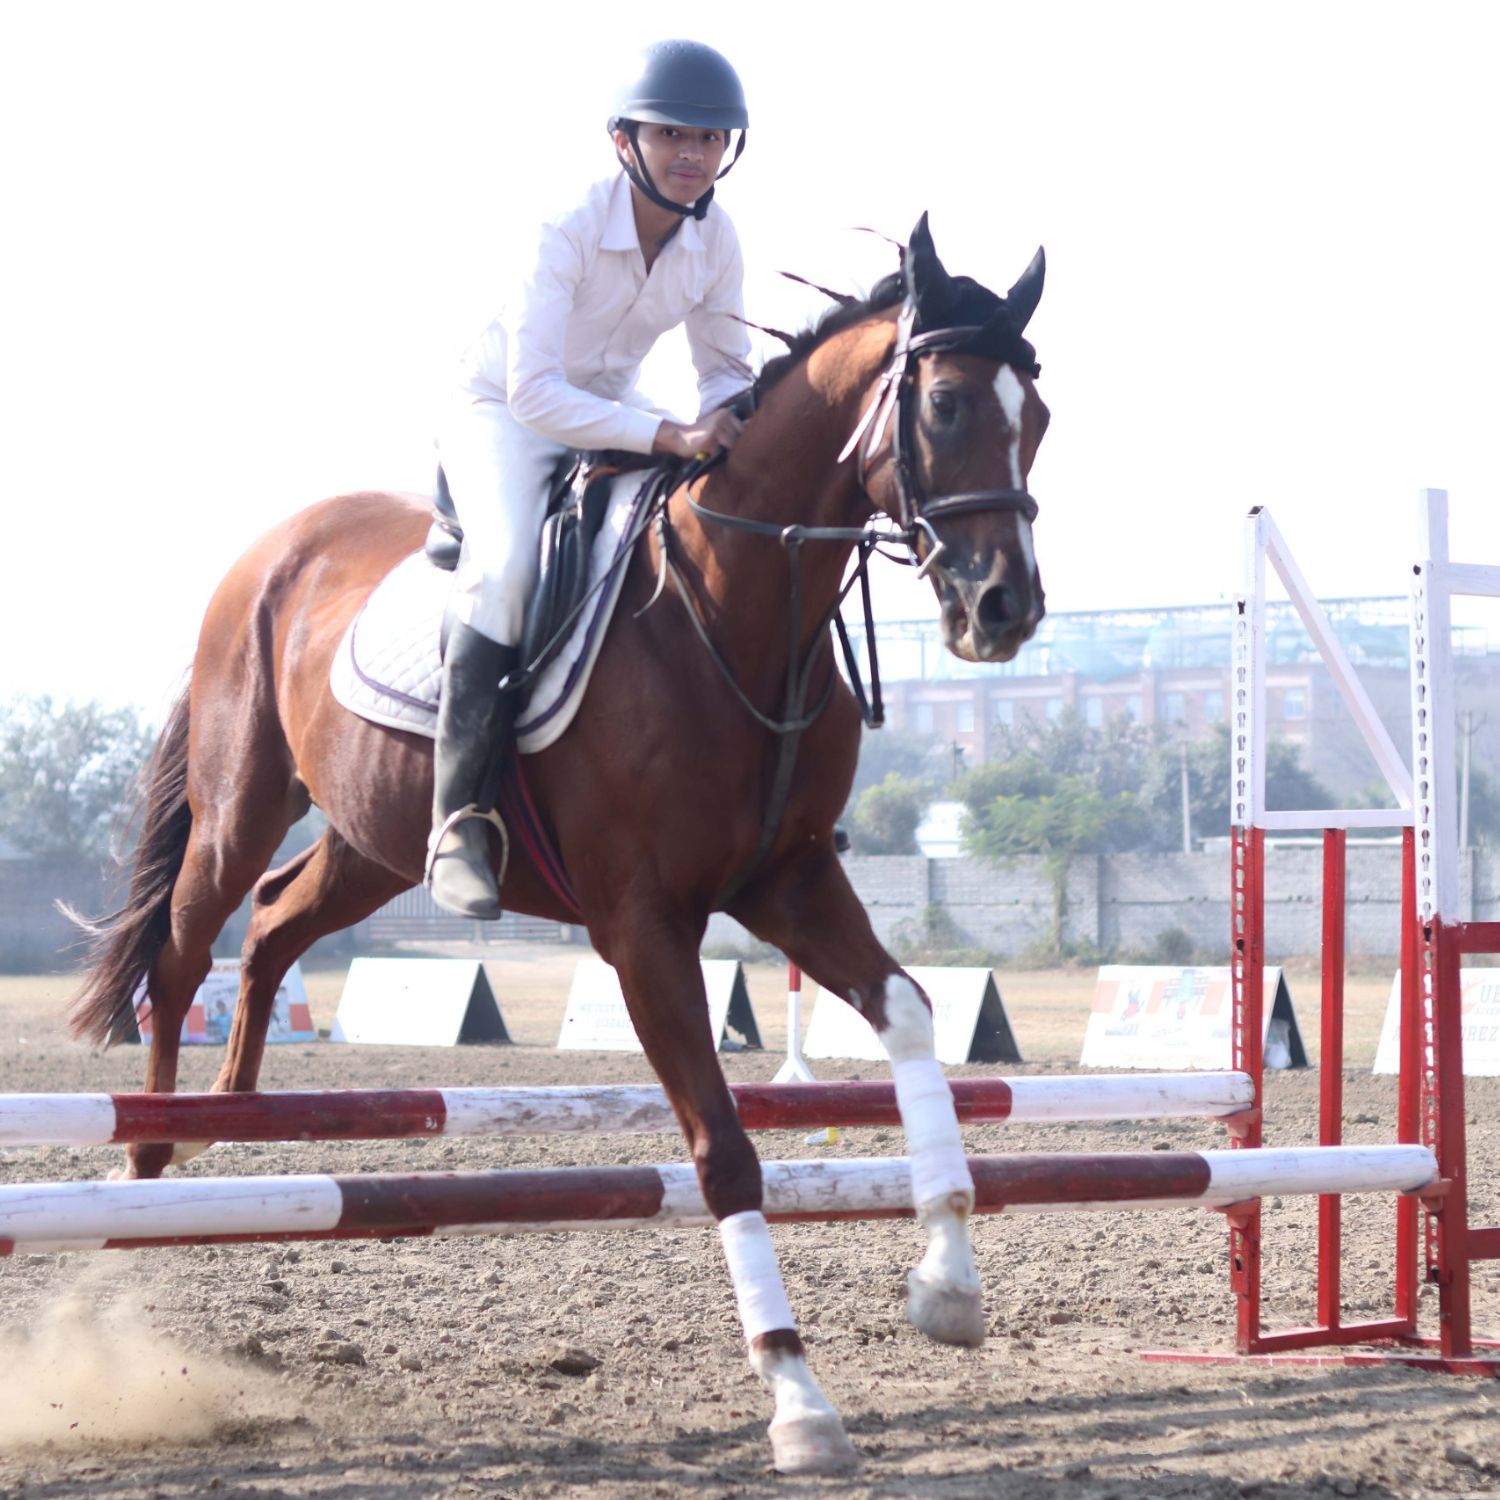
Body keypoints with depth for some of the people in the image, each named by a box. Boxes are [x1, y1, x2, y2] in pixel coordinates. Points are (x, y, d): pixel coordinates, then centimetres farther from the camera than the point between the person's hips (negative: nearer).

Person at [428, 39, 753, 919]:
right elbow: (535, 392, -34)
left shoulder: (715, 237, -10)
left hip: (614, 413, 6)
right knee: (508, 563, -35)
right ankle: (462, 816, -31)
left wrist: (735, 421, -23)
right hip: (506, 416, -6)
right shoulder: (568, 233, -28)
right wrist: (670, 436, -43)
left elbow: (728, 370, 2)